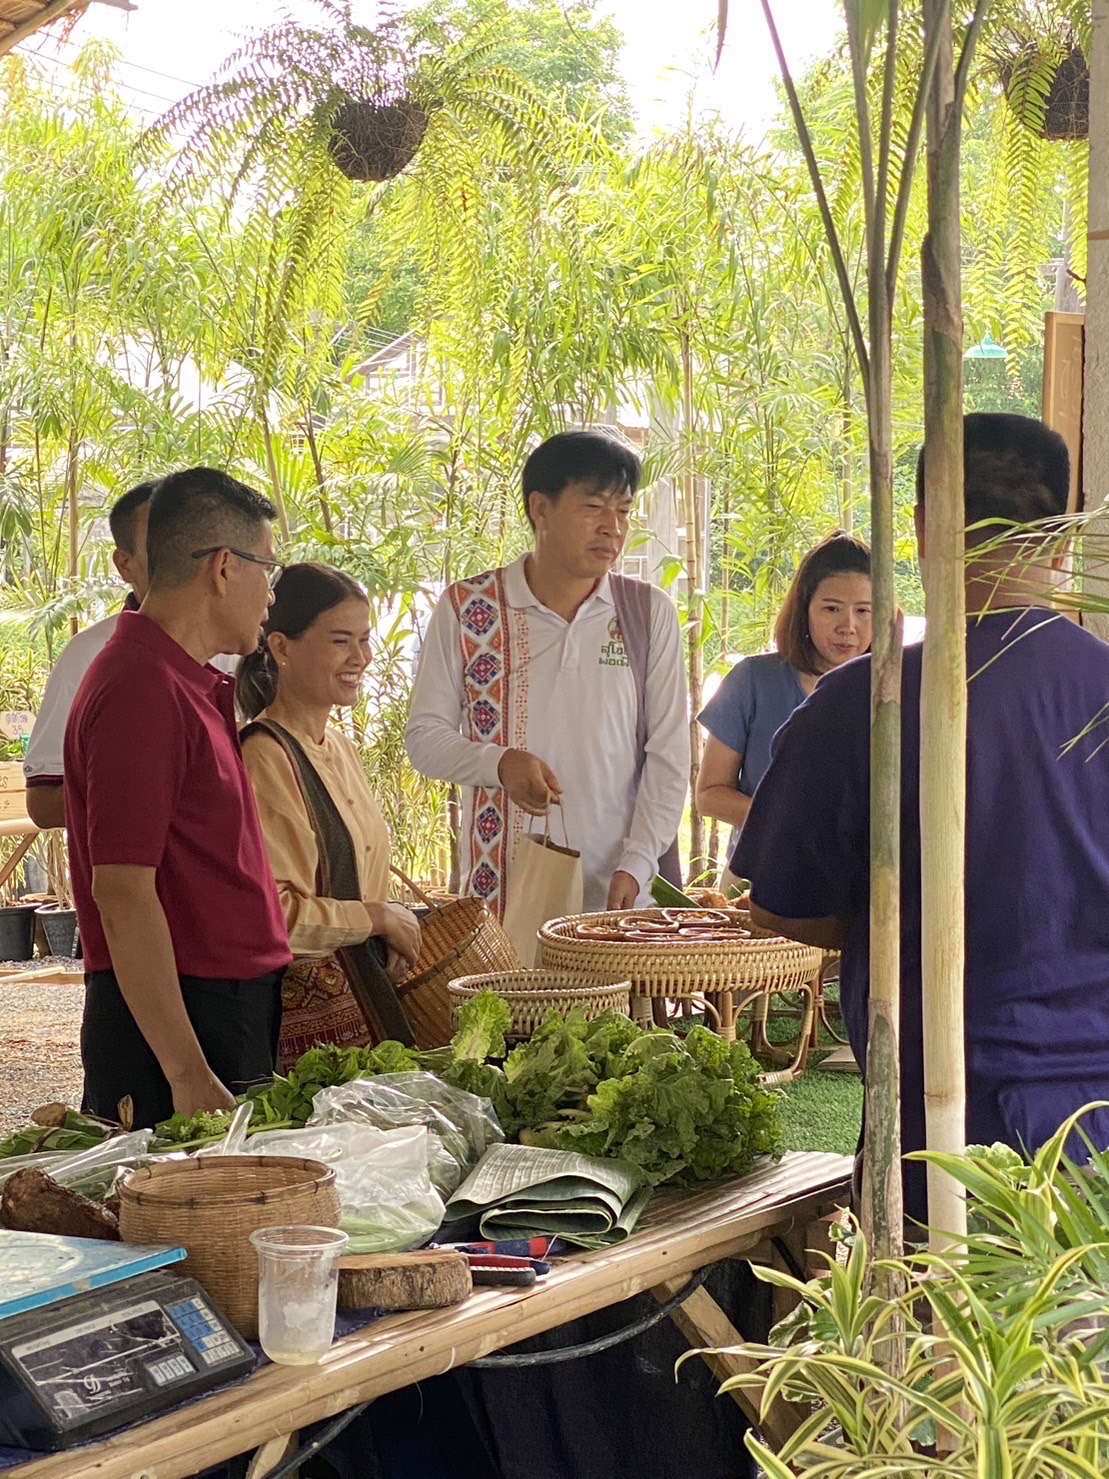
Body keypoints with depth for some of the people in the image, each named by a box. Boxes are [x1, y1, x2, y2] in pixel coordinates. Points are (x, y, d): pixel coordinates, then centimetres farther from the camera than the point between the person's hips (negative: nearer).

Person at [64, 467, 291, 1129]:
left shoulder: (192, 684, 15)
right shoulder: (143, 687, -16)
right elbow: (122, 894, -22)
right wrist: (188, 1075, -24)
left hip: (232, 1011, 10)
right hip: (176, 1023, -10)